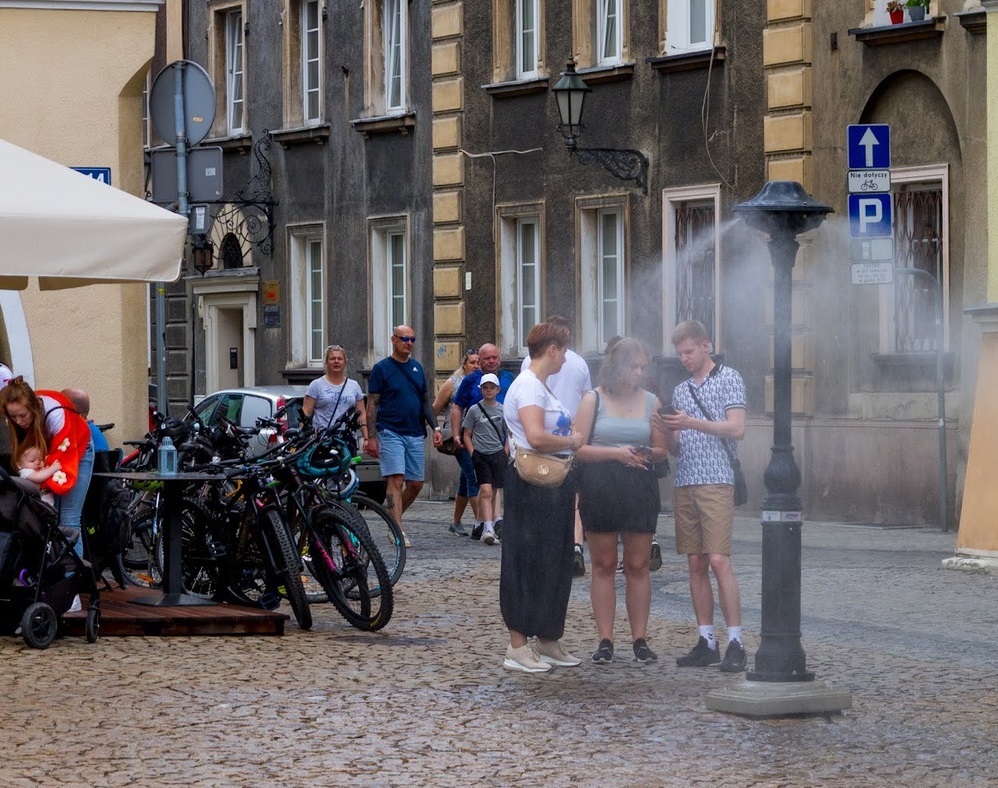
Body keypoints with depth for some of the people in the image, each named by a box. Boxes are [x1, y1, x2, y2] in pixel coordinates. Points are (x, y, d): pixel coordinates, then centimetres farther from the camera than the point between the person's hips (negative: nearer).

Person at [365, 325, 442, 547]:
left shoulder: (417, 368, 14)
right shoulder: (382, 368, -2)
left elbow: (425, 401, 20)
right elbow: (372, 404, -3)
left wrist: (435, 427, 8)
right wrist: (371, 437, -10)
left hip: (415, 434, 6)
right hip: (390, 432, -6)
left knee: (416, 484, 4)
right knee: (396, 480, -13)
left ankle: (392, 516, 24)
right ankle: (398, 530, -14)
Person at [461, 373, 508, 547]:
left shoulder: (502, 410, 8)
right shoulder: (474, 410, 2)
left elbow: (508, 435, 16)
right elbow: (467, 435, 7)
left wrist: (505, 454, 5)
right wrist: (473, 454, -4)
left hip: (498, 454, 2)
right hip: (480, 454, -2)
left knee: (492, 493, 6)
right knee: (486, 492, -15)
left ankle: (488, 527, 15)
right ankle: (489, 528, -25)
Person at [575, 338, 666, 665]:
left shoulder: (651, 401, 9)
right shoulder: (594, 399, 2)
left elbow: (661, 450, 13)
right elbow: (578, 448, -5)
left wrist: (648, 454, -10)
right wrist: (616, 453, -17)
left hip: (640, 488, 2)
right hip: (600, 487, -2)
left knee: (638, 565, 2)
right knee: (603, 566, 2)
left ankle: (640, 639, 7)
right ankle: (604, 640, 4)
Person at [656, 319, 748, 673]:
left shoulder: (728, 378, 2)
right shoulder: (680, 391, 20)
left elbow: (736, 429, -10)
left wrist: (691, 424, -16)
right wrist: (666, 431, -2)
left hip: (716, 481, -6)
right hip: (684, 484, 6)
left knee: (718, 561, -13)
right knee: (696, 564, 4)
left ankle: (735, 642, -13)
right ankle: (706, 642, 7)